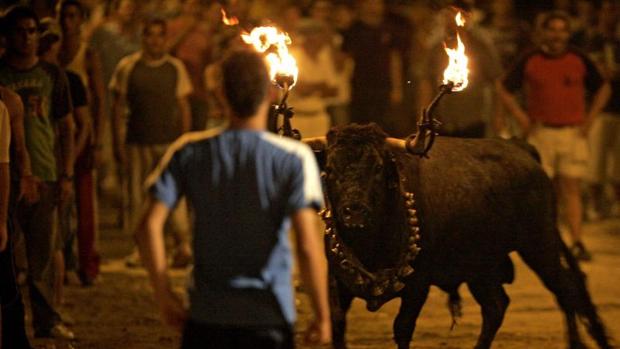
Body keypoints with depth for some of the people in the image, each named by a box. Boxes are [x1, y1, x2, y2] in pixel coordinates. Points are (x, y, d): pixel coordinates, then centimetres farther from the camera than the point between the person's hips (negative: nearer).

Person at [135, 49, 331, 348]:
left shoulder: (190, 153, -1)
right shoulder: (294, 158, -9)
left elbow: (149, 227, -7)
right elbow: (308, 247, -15)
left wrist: (164, 296, 3)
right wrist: (322, 315, -5)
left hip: (206, 315, 2)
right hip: (269, 315, -2)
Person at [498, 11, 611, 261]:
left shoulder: (580, 61, 5)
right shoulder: (530, 62, 1)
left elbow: (603, 89, 18)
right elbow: (504, 89, 10)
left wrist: (589, 118, 8)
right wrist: (521, 118, 2)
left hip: (573, 133, 1)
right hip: (541, 132, -1)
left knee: (571, 189, -2)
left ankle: (577, 243, -3)